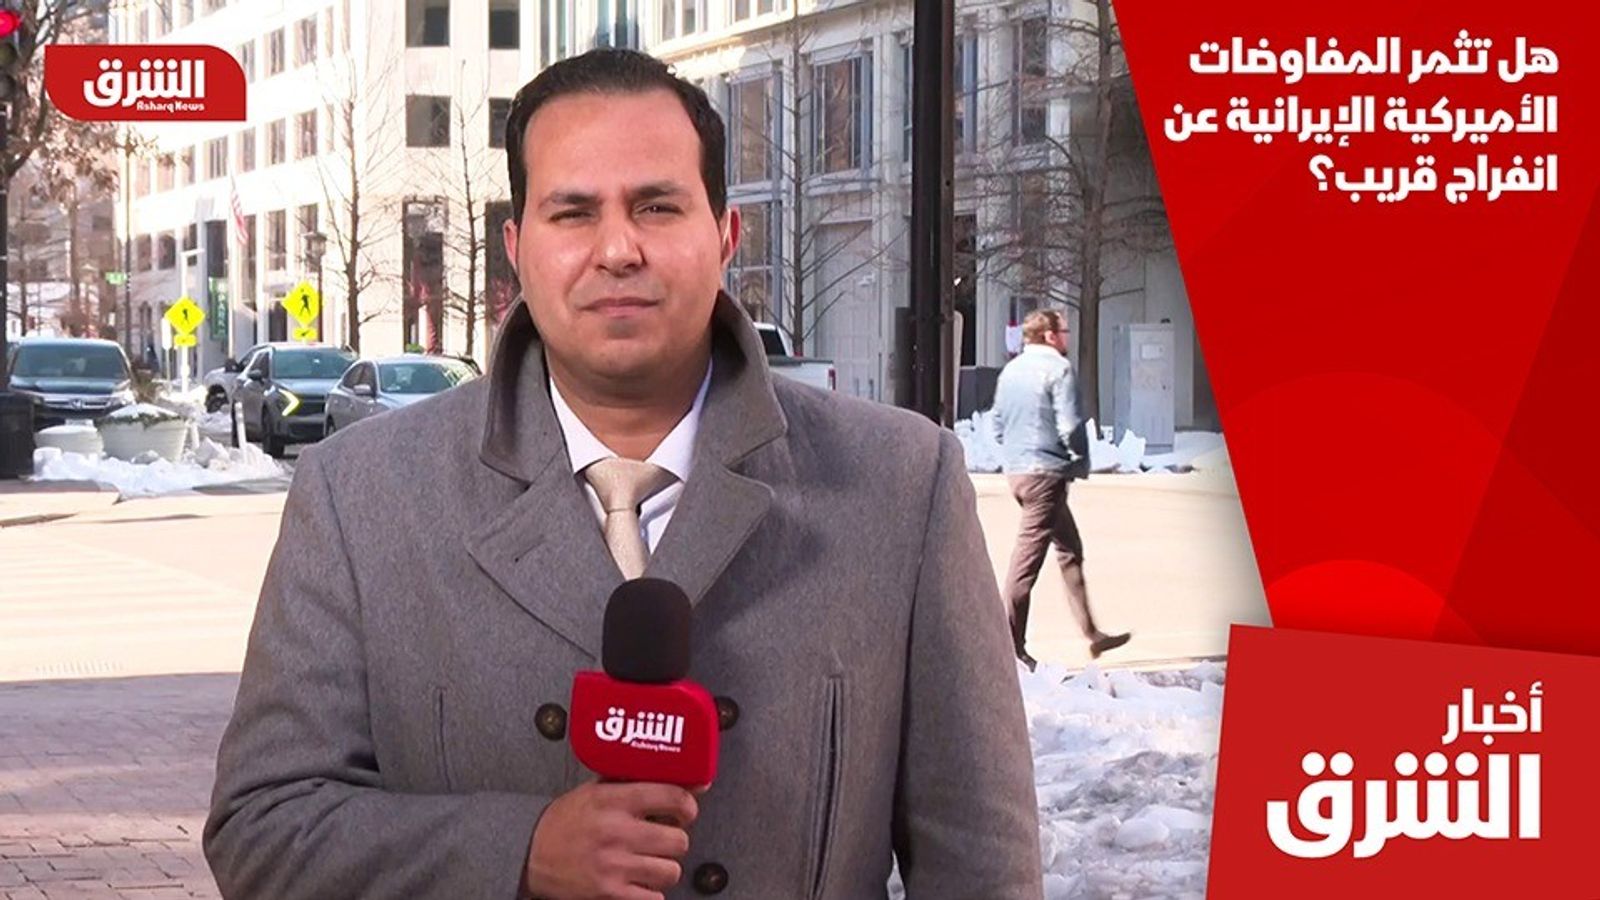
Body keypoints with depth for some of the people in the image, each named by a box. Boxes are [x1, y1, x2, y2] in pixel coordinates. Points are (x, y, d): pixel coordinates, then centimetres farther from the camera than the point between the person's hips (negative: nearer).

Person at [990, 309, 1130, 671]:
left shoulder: (1010, 370, 14)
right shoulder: (1057, 368, -10)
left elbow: (998, 425, 17)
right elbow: (1069, 425, -16)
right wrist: (1082, 463, -2)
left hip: (1015, 468, 9)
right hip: (1045, 471, -9)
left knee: (1070, 550, 17)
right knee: (1027, 557, -6)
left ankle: (1092, 634, 22)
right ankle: (1011, 647, -3)